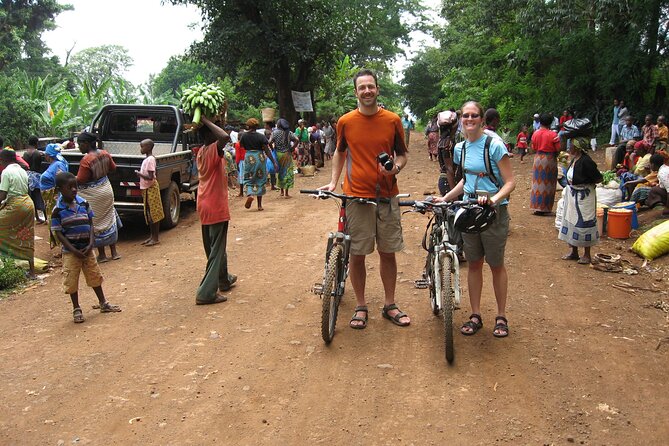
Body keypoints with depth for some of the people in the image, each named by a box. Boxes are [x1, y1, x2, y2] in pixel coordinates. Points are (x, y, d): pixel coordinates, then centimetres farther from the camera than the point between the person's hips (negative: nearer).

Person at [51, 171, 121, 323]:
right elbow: (58, 233, -11)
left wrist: (91, 244, -9)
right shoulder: (58, 210, -12)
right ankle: (76, 310, 20)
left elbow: (90, 224, 3)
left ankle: (103, 304, 29)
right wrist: (74, 250, -16)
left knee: (95, 276, 14)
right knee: (72, 281, 4)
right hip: (70, 251, -3)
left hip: (87, 249, 4)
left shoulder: (83, 203, -1)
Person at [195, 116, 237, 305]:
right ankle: (206, 293, -4)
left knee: (214, 247, 22)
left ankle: (223, 279, 40)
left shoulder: (201, 151, 7)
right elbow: (225, 137, -40)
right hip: (216, 207, -9)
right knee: (217, 250, -3)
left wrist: (203, 124, 15)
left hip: (205, 206, 9)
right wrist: (206, 121, -27)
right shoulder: (214, 150, -19)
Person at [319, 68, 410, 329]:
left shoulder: (392, 120, 1)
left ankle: (389, 305, 24)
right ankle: (360, 306, 20)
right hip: (357, 197, 0)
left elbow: (402, 154, 11)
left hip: (387, 197, 1)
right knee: (357, 255, 4)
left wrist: (397, 167, -11)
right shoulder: (346, 122, 1)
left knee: (387, 252, 8)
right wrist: (333, 181, 6)